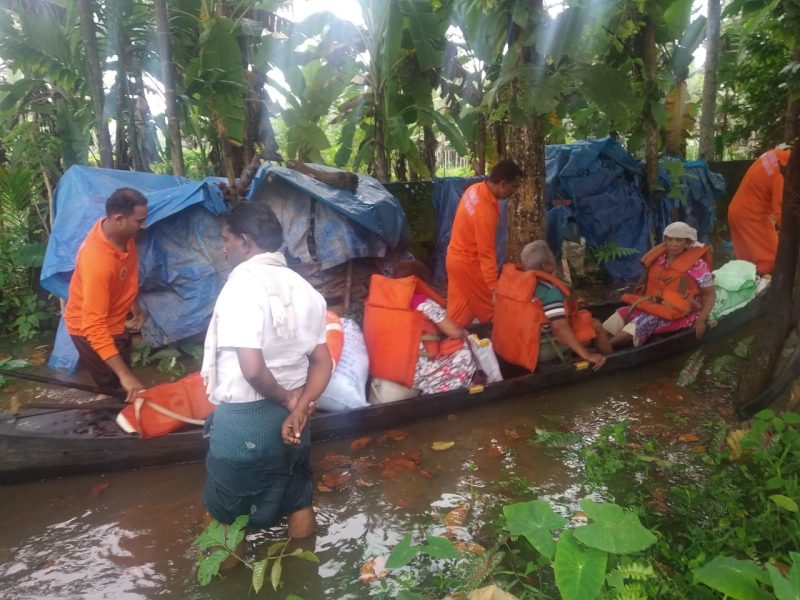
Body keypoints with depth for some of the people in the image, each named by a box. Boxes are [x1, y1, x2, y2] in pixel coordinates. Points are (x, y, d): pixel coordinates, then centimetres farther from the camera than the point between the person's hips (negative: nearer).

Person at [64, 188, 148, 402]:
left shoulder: (122, 233, -15)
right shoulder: (97, 261, -40)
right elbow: (94, 326, -40)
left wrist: (134, 304, 18)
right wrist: (124, 374, -42)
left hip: (115, 322, 8)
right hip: (90, 329, -8)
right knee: (114, 389, 6)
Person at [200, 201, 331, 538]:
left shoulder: (243, 284, -18)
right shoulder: (302, 287, 3)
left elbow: (252, 368, -26)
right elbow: (323, 362, 2)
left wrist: (286, 399, -11)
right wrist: (299, 407, -7)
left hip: (243, 419, -6)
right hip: (288, 414, 6)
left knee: (225, 512, 16)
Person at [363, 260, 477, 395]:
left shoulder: (378, 300, 3)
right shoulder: (424, 304, -11)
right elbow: (456, 333, -5)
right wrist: (463, 332, 19)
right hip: (412, 370, -6)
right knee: (464, 357, 15)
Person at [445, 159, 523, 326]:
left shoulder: (475, 189, -3)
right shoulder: (485, 211, -30)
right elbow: (486, 253, -28)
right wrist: (495, 289, -25)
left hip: (456, 257, 9)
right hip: (469, 263, -9)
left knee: (459, 309, 17)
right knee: (492, 310, 8)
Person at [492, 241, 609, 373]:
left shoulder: (514, 278, 0)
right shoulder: (549, 290, -21)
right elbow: (559, 326, -28)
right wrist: (587, 355, -23)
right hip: (540, 350, -8)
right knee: (594, 324, 5)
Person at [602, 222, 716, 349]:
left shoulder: (697, 265, -10)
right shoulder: (659, 259, 5)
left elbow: (710, 294, -7)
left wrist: (701, 319, -18)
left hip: (681, 313, -6)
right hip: (656, 305, 6)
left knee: (645, 321, -31)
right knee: (623, 313, -20)